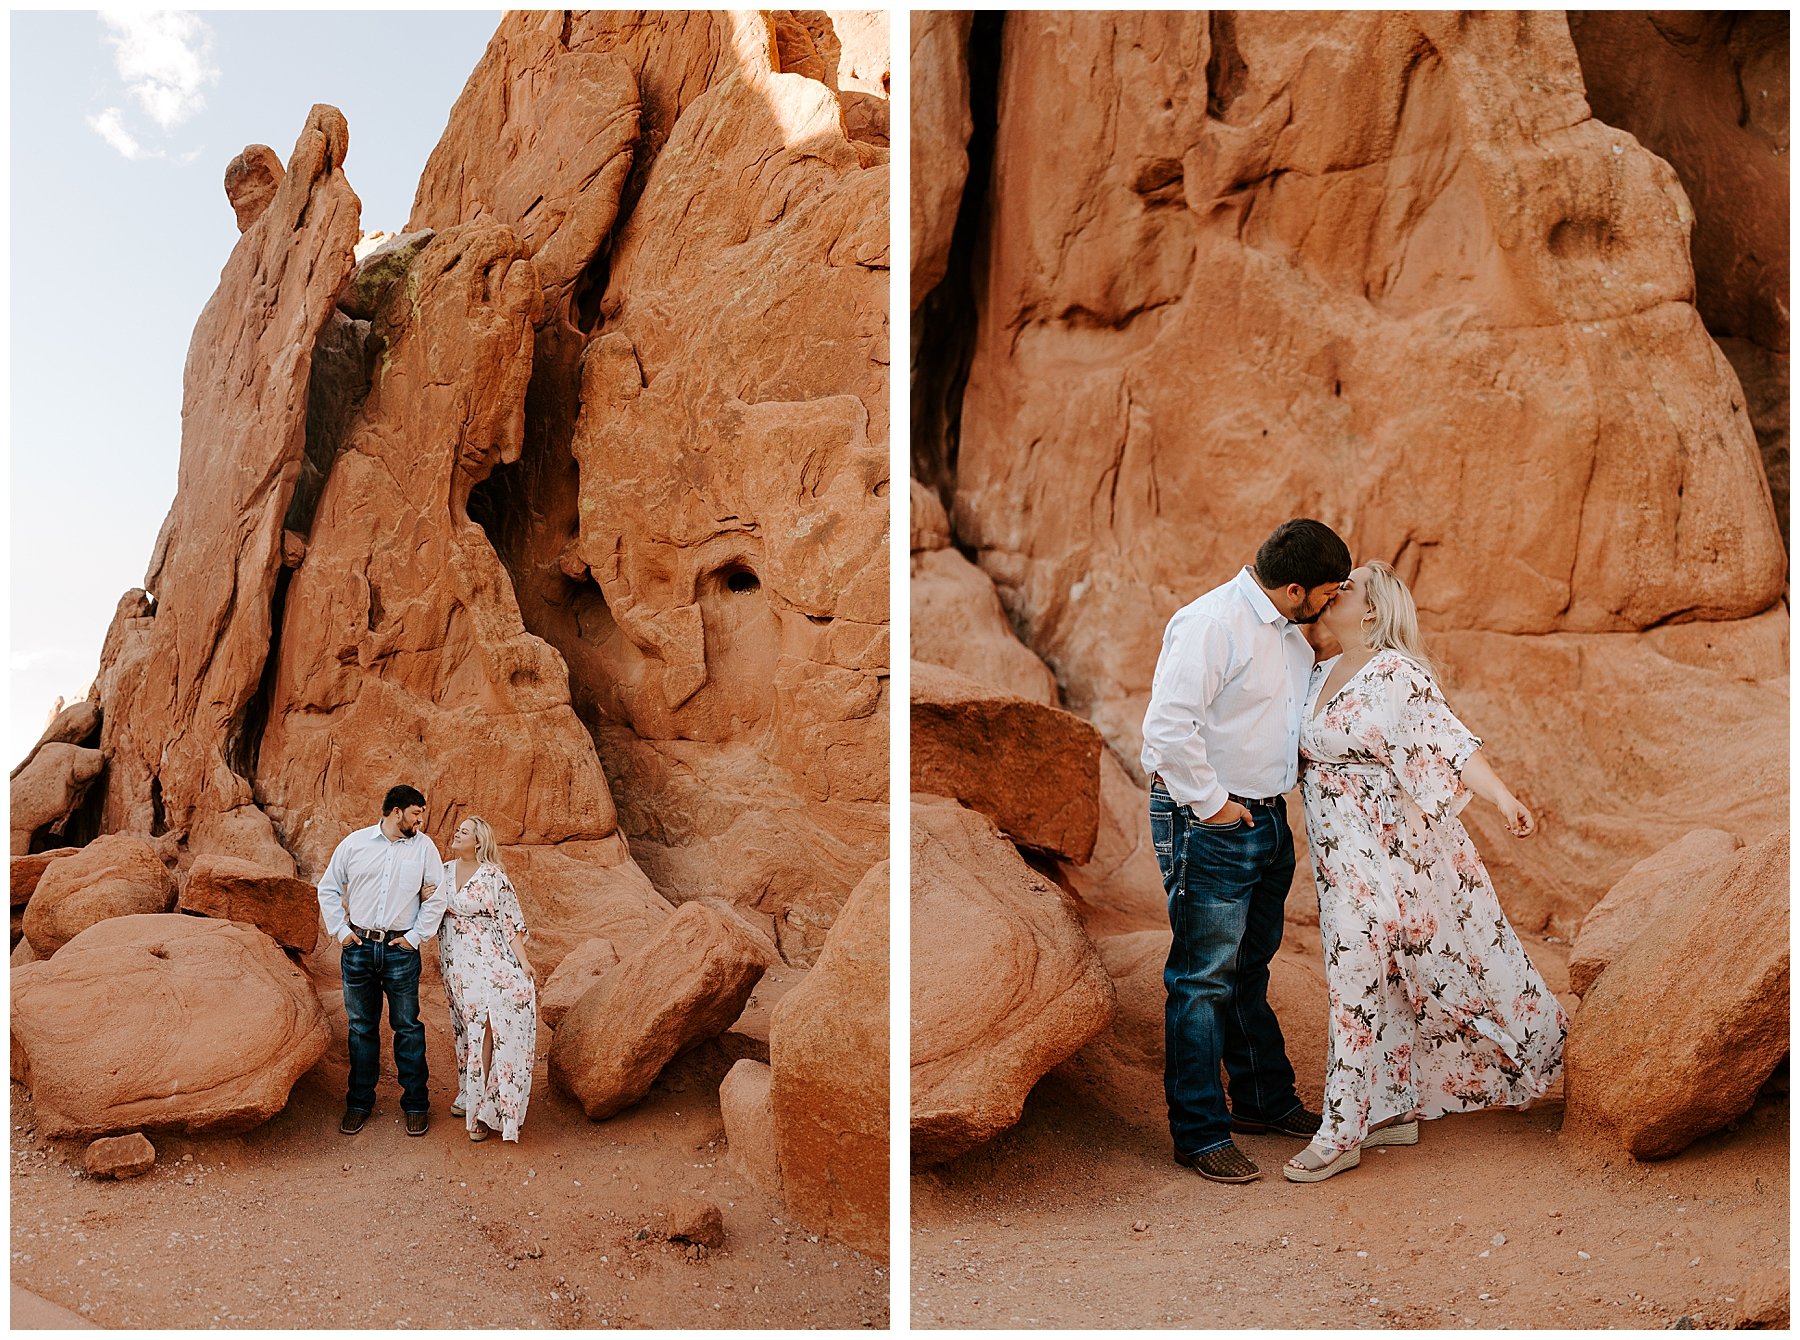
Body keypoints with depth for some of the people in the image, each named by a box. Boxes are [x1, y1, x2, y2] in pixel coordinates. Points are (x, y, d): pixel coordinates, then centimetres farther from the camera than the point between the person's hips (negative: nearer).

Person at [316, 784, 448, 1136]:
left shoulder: (424, 847, 2)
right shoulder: (355, 842, 2)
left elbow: (436, 897, 4)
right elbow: (328, 888, 10)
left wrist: (416, 936, -2)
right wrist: (340, 930, 2)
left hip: (401, 951, -1)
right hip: (358, 948, 1)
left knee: (407, 1027, 4)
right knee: (361, 1027, 10)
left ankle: (416, 1104, 14)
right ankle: (359, 1102, 22)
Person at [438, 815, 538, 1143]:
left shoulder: (493, 875, -7)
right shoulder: (445, 871, 9)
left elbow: (511, 920, -7)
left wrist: (522, 959, -13)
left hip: (487, 959, -5)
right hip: (454, 960, 5)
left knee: (483, 1023, -12)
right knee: (466, 1026, 10)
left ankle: (481, 1104, -7)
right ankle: (469, 1093, 22)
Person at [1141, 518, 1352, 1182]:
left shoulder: (1288, 632, 12)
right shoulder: (1212, 623, -19)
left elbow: (1307, 710, 29)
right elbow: (1169, 727, -26)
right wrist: (1211, 804, -19)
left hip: (1268, 821, 9)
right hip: (1207, 828, -9)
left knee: (1249, 971, 22)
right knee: (1204, 980, -2)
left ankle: (1266, 1099, 36)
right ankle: (1199, 1134, 8)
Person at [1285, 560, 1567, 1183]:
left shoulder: (1397, 675, -13)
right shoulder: (1319, 675, 12)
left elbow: (1447, 742, -22)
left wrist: (1502, 797, -34)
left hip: (1383, 850, -8)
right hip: (1342, 859, 8)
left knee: (1359, 981, -3)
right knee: (1378, 981, 14)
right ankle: (1395, 1109, 25)